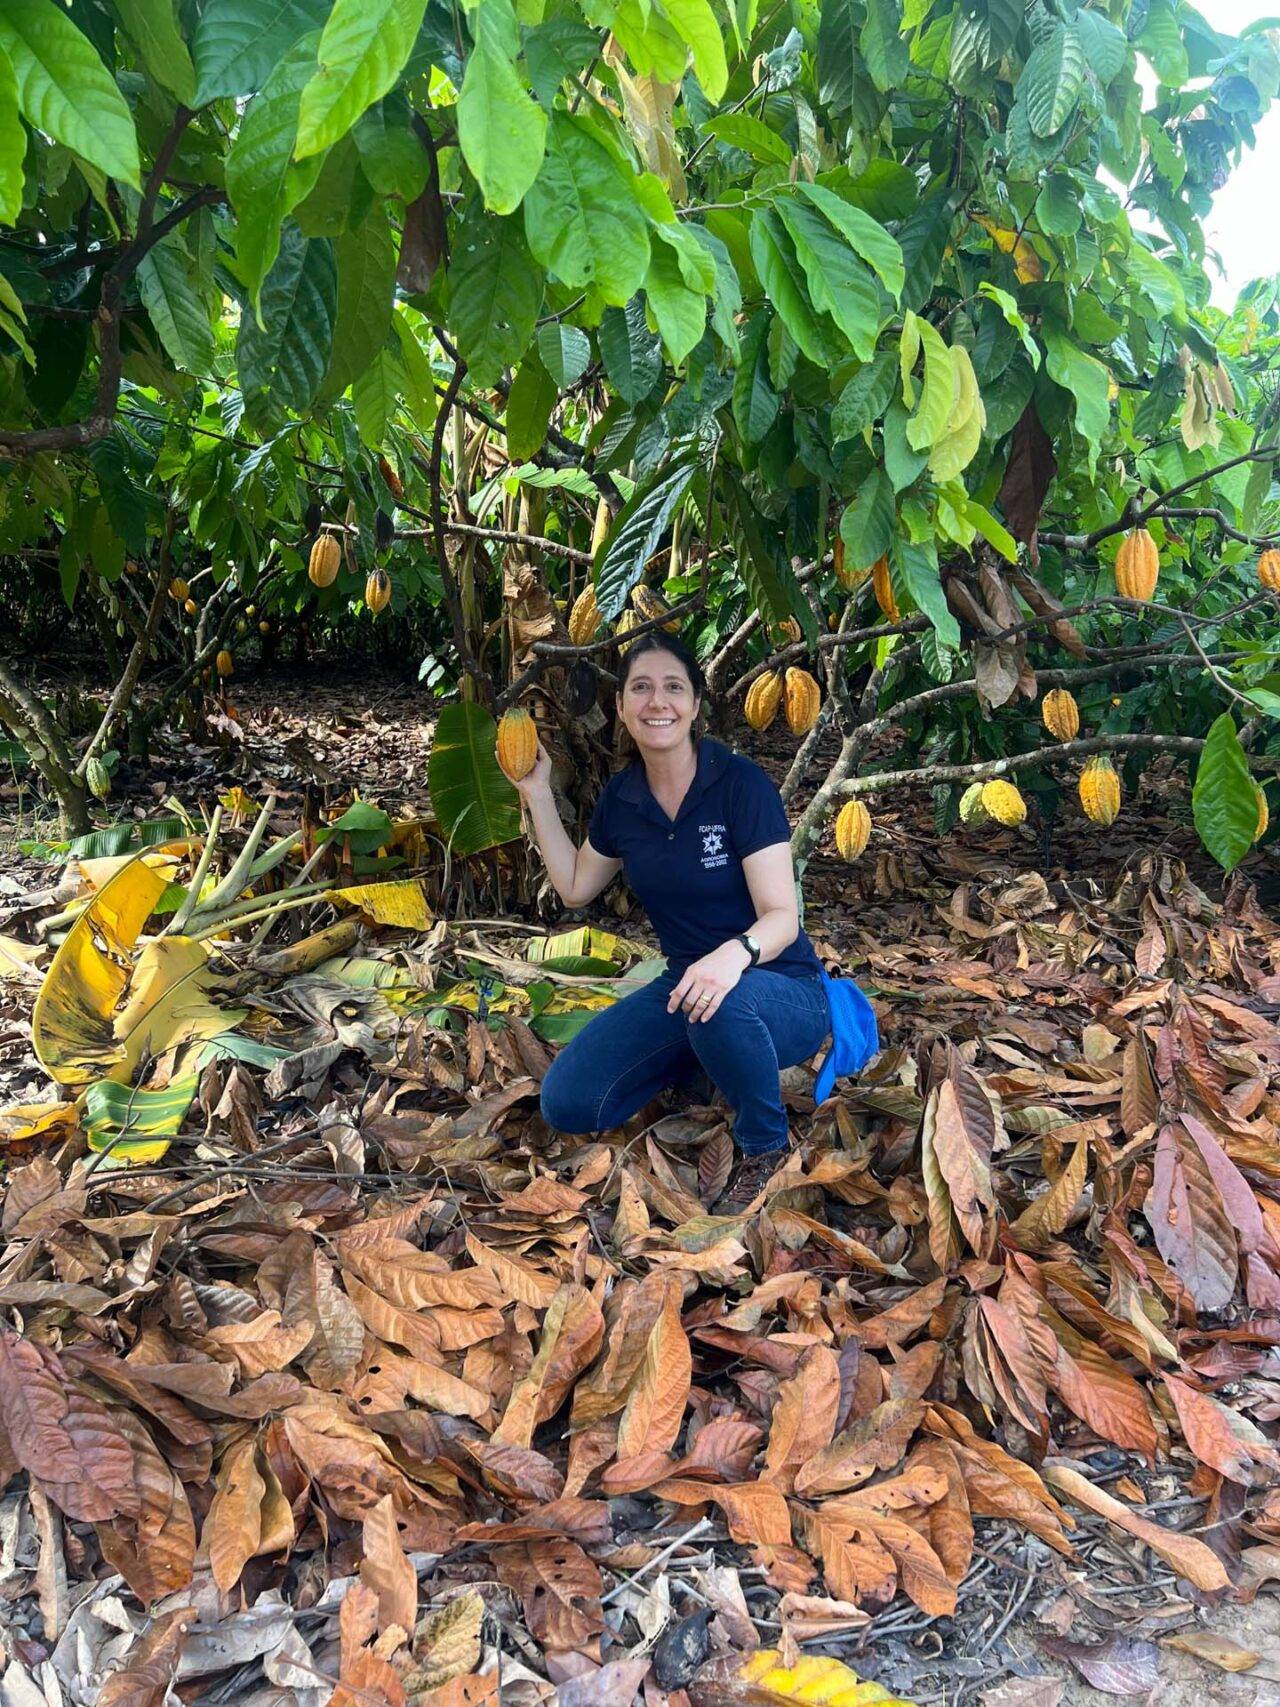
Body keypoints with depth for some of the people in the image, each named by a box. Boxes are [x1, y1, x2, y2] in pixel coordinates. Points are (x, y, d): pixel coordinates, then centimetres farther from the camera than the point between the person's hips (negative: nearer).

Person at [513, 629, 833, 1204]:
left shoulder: (741, 784, -17)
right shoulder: (621, 798, 1)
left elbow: (782, 916, -21)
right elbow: (574, 887, 17)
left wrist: (737, 953, -44)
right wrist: (537, 794, 9)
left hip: (779, 991, -5)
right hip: (685, 986, 6)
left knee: (724, 1005, -42)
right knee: (567, 1103, -9)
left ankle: (767, 1150, -10)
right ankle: (704, 1056, 16)